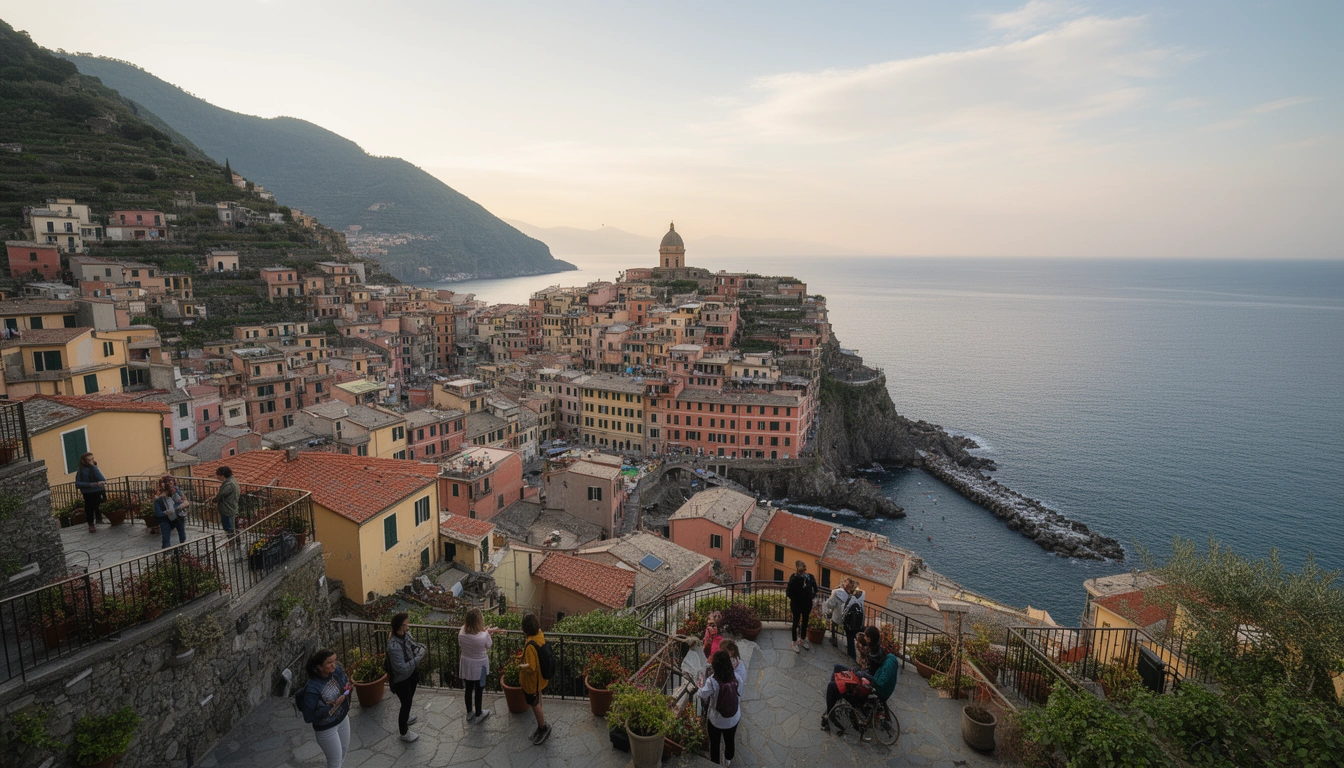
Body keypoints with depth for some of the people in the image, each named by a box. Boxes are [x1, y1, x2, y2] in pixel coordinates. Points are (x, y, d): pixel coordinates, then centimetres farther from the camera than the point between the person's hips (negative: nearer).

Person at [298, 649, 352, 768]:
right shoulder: (312, 689, -33)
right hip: (326, 728, -6)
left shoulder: (337, 670, -17)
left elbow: (346, 681, 5)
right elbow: (308, 717, -26)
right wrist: (331, 706, -33)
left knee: (344, 749, 27)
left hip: (343, 718, 6)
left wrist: (347, 688, -18)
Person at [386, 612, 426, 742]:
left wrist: (420, 650, -14)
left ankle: (405, 717, 58)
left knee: (409, 699, 30)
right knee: (406, 703, 12)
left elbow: (414, 645, 7)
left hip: (411, 674, 8)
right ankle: (404, 732, 34)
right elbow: (402, 668, -35)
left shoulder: (406, 634, -12)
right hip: (401, 679, -8)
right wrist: (418, 658, -30)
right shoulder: (393, 646, -37)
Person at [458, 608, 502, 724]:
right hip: (479, 666, -4)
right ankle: (478, 715, 36)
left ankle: (469, 713, 41)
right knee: (478, 690, 17)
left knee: (469, 689, 22)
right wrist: (489, 633, 5)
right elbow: (489, 645, -11)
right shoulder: (484, 635, -31)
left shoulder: (462, 632, -18)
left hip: (466, 664, 4)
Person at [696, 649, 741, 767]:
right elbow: (739, 697, -5)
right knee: (729, 741, 29)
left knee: (714, 743, 24)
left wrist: (702, 682, 0)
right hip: (733, 719, 3)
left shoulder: (712, 681, -30)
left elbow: (701, 695, -17)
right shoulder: (736, 678, -19)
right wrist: (740, 714, 12)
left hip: (716, 720, -3)